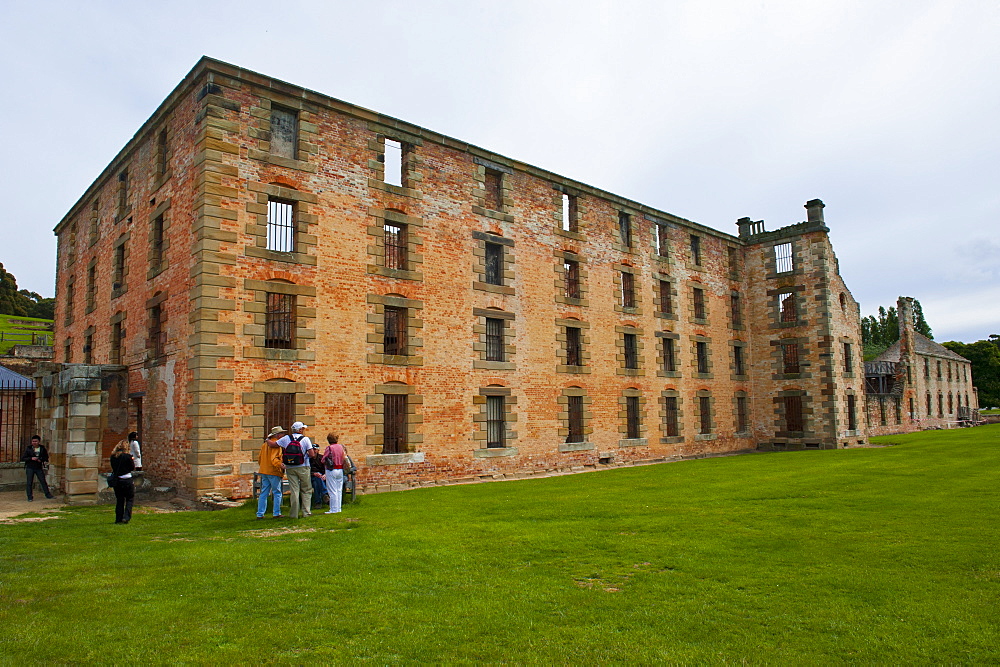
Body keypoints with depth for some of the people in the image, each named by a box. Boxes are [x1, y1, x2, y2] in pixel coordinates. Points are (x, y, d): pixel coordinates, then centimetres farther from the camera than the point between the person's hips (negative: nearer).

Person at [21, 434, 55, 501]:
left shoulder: (42, 448, 2)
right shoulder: (28, 449, -3)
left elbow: (46, 457, 10)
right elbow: (23, 458, -4)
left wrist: (40, 460, -10)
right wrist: (31, 458, -19)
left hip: (39, 468, 1)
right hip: (30, 468, -1)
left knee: (43, 482, 4)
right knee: (29, 483, 1)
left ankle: (48, 495, 13)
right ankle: (30, 497, 11)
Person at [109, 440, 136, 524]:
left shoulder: (113, 456, 2)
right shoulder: (127, 456, -13)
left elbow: (113, 467, 10)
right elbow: (133, 468, -6)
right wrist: (132, 460, 7)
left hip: (117, 480, 5)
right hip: (127, 480, -5)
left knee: (119, 500, 13)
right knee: (129, 499, 7)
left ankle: (118, 519, 15)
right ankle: (126, 517, -3)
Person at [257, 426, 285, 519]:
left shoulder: (265, 444, 14)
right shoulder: (276, 445, -12)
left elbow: (259, 458, 19)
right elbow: (274, 459, -23)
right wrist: (281, 466, -29)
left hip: (264, 471, 8)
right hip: (273, 472, -8)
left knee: (264, 493, 10)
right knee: (277, 493, 0)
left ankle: (260, 514, 11)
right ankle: (276, 513, 1)